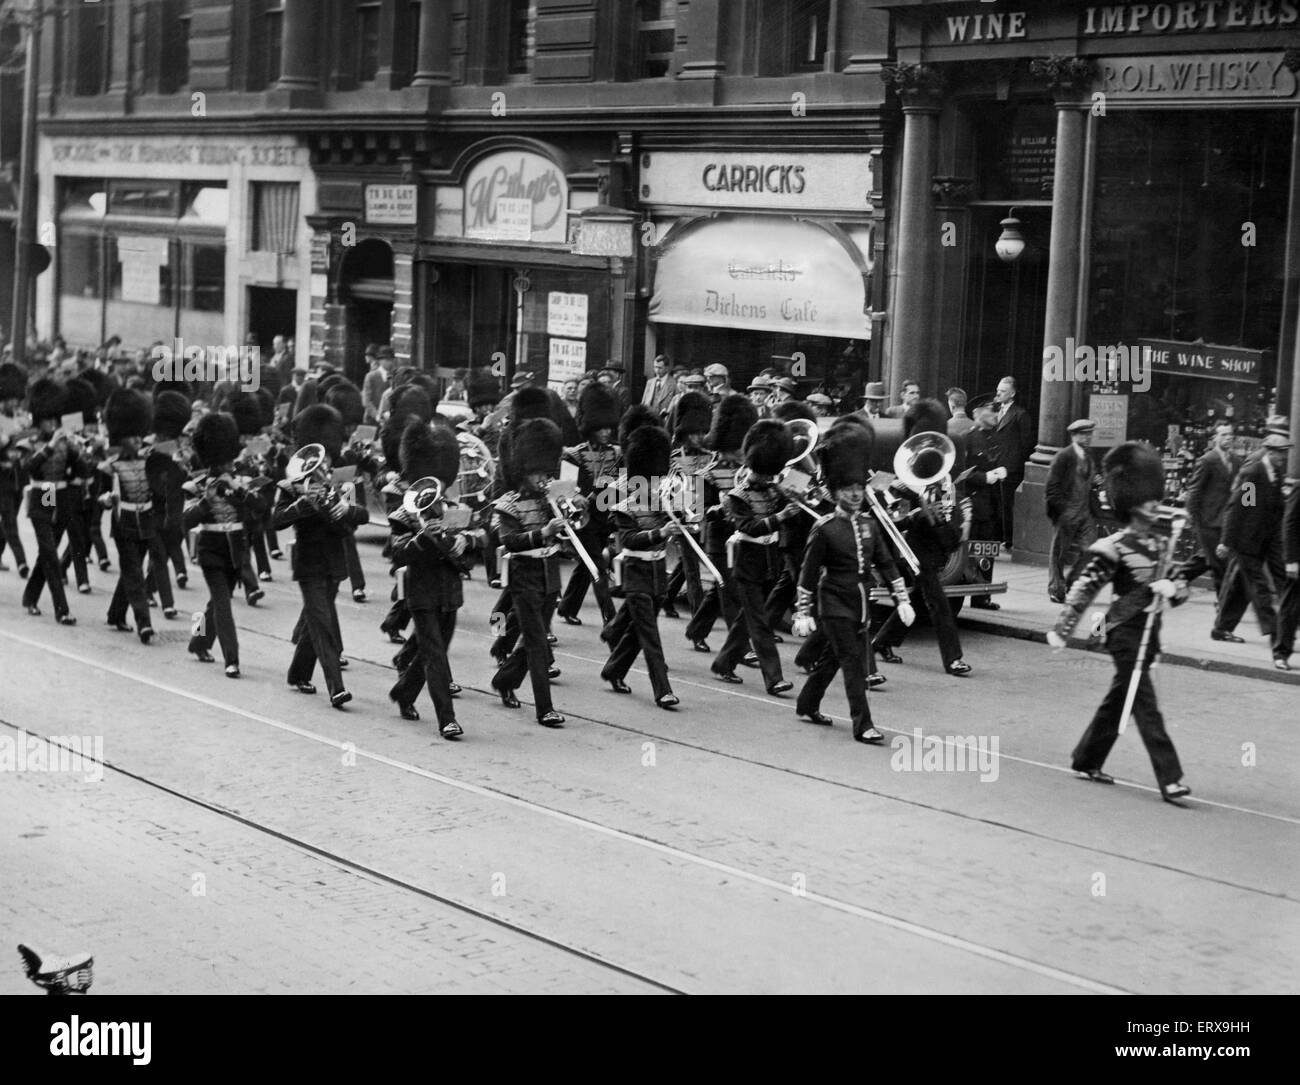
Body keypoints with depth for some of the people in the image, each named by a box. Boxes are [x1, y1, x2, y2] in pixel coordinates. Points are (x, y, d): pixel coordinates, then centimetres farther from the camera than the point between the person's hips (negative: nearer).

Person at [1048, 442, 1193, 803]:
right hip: (1125, 630, -8)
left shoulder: (1161, 546, 10)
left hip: (1149, 631, 8)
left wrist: (1172, 588, -15)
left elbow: (1180, 590, 10)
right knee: (1146, 705, -9)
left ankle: (1087, 760, 30)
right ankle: (1170, 779, -11)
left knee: (1118, 698, 17)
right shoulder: (1114, 547, -12)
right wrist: (1062, 629, -14)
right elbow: (1084, 588, -12)